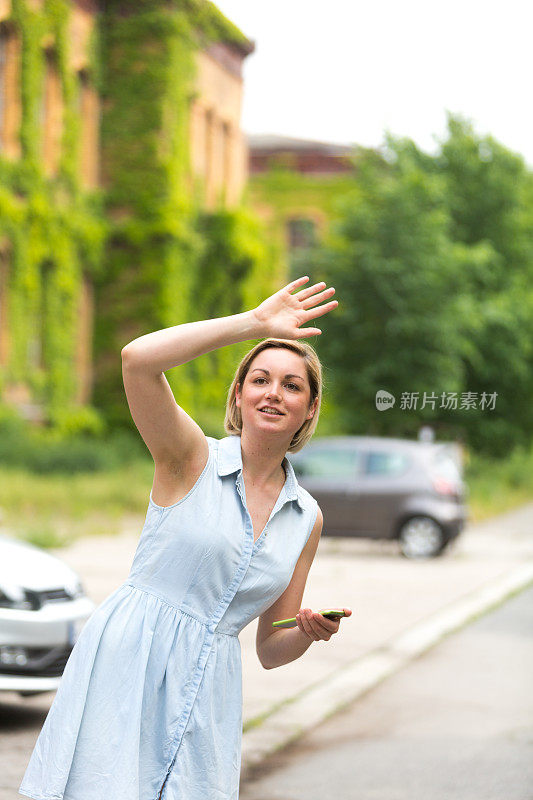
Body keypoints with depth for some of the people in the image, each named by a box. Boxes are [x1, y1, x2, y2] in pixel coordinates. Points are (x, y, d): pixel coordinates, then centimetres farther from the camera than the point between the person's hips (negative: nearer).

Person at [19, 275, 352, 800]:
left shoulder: (306, 517, 12)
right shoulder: (193, 459, -1)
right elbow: (137, 359, -20)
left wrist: (311, 632, -7)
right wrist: (256, 322, -14)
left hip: (205, 694, 4)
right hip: (125, 663, -4)